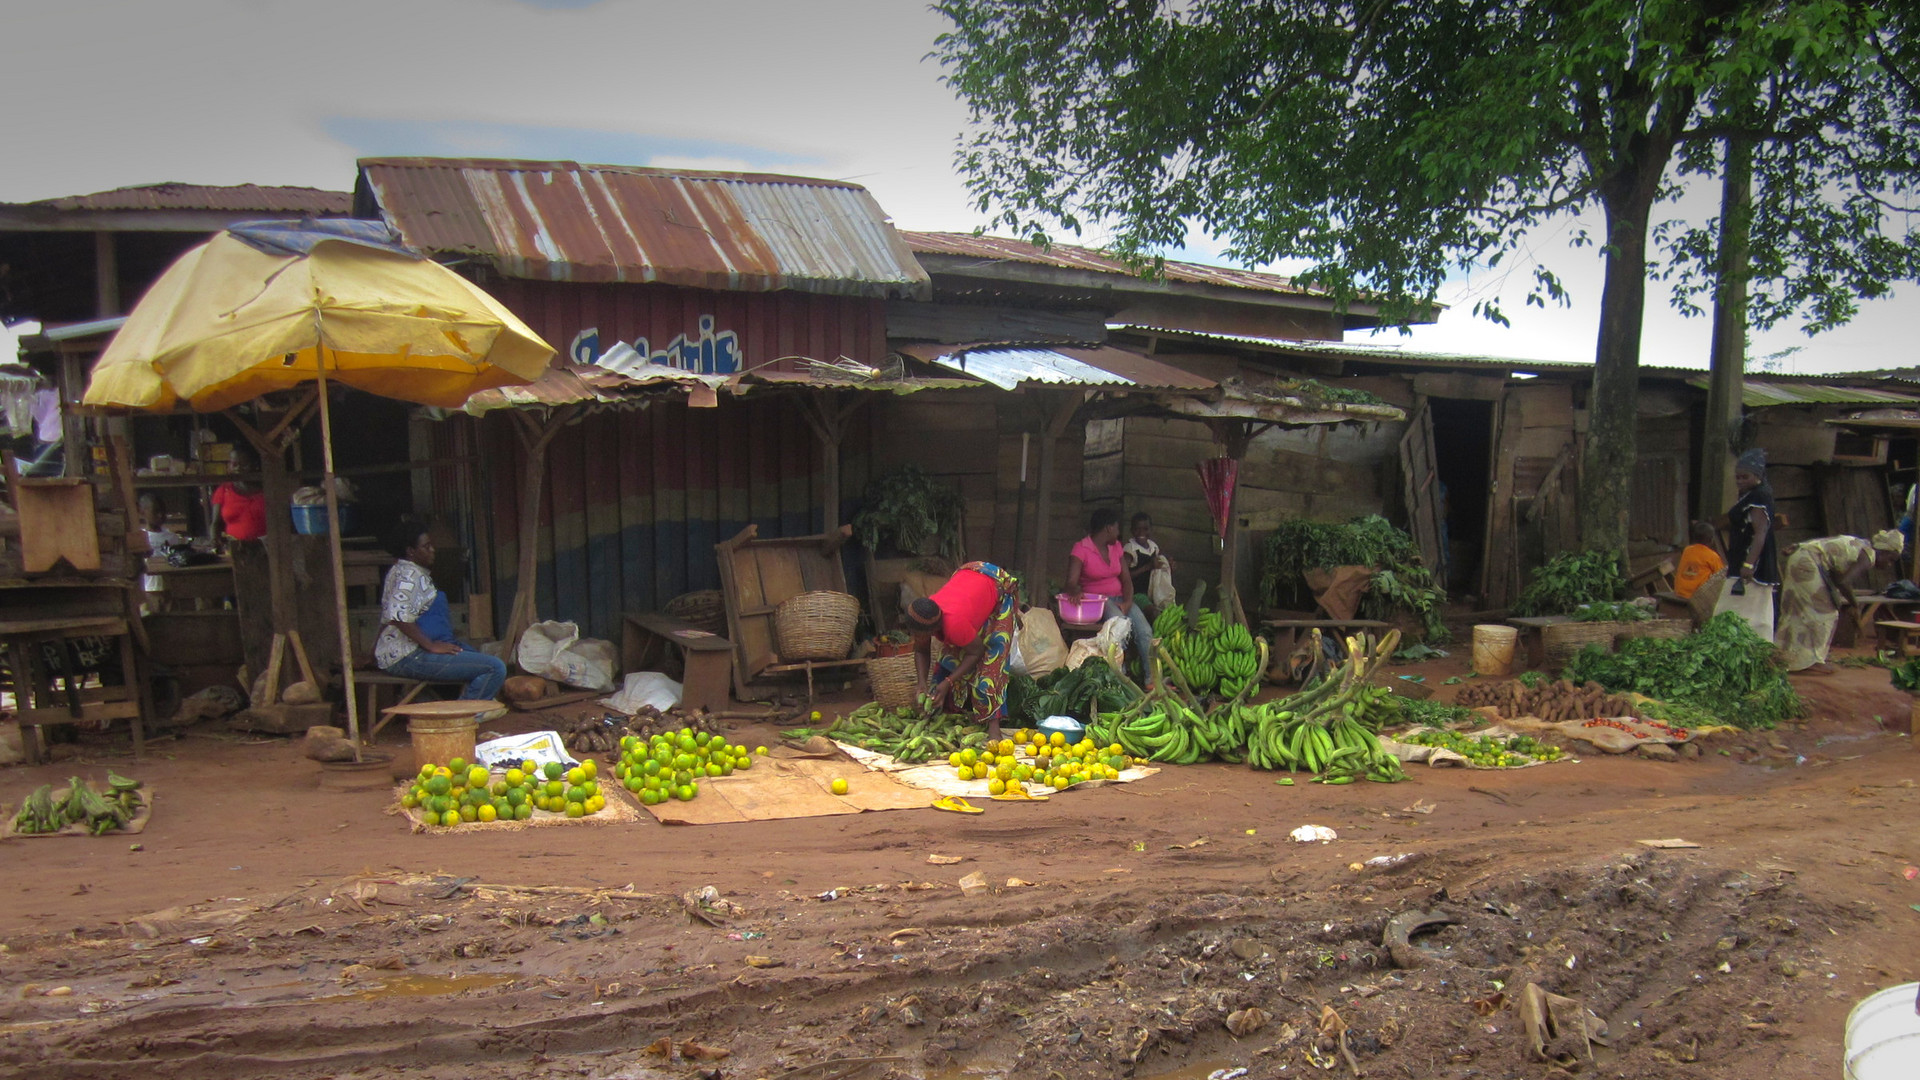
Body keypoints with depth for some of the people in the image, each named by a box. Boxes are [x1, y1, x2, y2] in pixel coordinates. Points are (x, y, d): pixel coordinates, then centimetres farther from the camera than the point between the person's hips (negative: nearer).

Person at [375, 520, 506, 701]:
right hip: (409, 657, -11)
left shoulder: (400, 571, 17)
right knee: (495, 668, -21)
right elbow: (399, 616, -29)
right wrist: (431, 646, -23)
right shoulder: (410, 574, -15)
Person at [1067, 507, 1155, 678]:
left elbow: (1126, 580, 8)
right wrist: (1076, 592, -41)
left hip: (1119, 598, 6)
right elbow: (1071, 582, -16)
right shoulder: (1081, 549, -4)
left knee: (1145, 631, -21)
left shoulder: (1116, 547, 16)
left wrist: (1127, 602, -12)